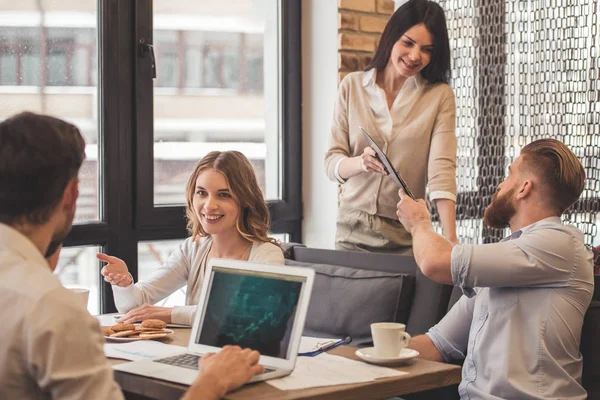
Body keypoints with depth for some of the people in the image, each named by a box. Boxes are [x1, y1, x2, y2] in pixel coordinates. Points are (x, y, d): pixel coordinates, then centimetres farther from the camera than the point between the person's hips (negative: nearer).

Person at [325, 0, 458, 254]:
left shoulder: (439, 96, -2)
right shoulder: (352, 86, 1)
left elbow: (441, 168, -13)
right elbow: (331, 164, -1)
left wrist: (450, 239, -26)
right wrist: (360, 162, -23)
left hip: (406, 237, -1)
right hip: (353, 230, 1)